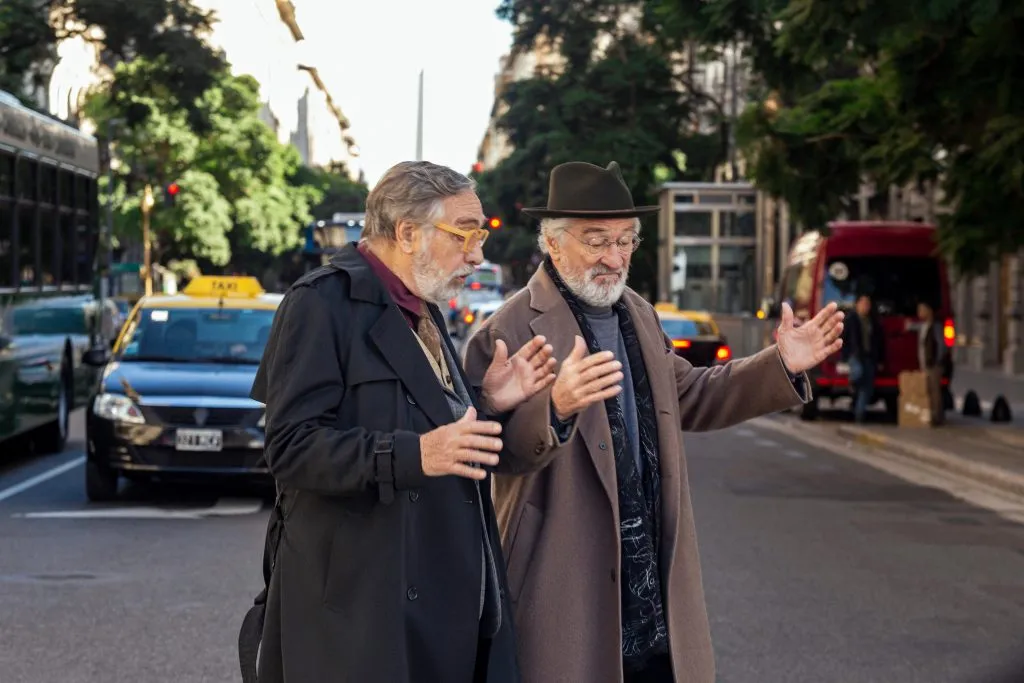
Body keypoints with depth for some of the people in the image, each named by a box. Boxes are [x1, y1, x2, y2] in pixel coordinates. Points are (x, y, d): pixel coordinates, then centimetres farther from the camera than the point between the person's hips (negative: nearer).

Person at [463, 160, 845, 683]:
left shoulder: (638, 315, 15)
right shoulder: (509, 331, -13)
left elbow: (688, 398, 24)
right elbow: (495, 445, -23)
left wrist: (780, 365, 13)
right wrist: (556, 406, -42)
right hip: (568, 589, -7)